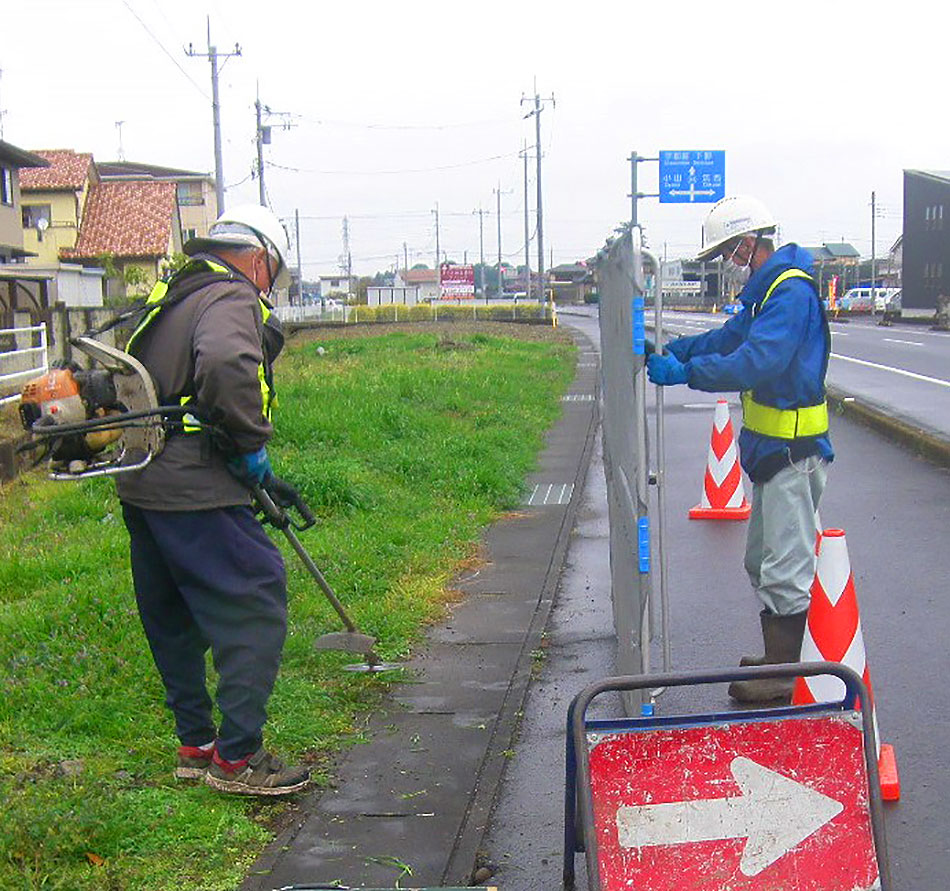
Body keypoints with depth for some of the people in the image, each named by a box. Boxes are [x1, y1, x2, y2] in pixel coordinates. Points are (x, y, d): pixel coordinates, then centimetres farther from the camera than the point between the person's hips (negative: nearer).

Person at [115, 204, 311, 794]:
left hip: (140, 487, 10)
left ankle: (196, 744, 29)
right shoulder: (232, 298, -10)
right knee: (255, 610, -3)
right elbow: (226, 366, -32)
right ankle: (237, 758, 1)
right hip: (193, 491, -10)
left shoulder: (173, 297, 21)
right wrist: (251, 443, -17)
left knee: (175, 621, 17)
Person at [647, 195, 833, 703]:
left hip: (791, 450, -11)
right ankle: (776, 658, 30)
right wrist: (670, 351, 9)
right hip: (770, 448, 11)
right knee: (763, 562, 19)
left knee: (785, 567, -3)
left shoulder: (791, 290, -19)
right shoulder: (765, 291, 14)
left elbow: (757, 361, -30)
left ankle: (783, 676, 5)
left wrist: (685, 372, -28)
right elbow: (729, 339, 21)